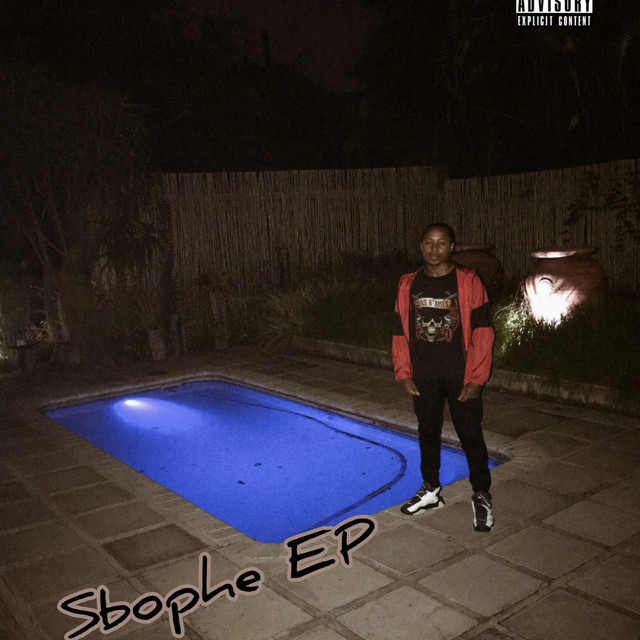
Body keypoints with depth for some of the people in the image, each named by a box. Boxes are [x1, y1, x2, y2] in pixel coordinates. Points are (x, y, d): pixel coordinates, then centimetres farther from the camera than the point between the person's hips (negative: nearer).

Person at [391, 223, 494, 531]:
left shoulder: (469, 283, -6)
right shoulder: (408, 285, 4)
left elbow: (482, 334, -8)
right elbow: (400, 334, 7)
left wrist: (476, 379, -12)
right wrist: (404, 374, 3)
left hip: (460, 376, -3)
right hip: (423, 378, 4)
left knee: (471, 435, 3)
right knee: (427, 433, 16)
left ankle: (481, 496, 20)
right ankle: (431, 489, 34)